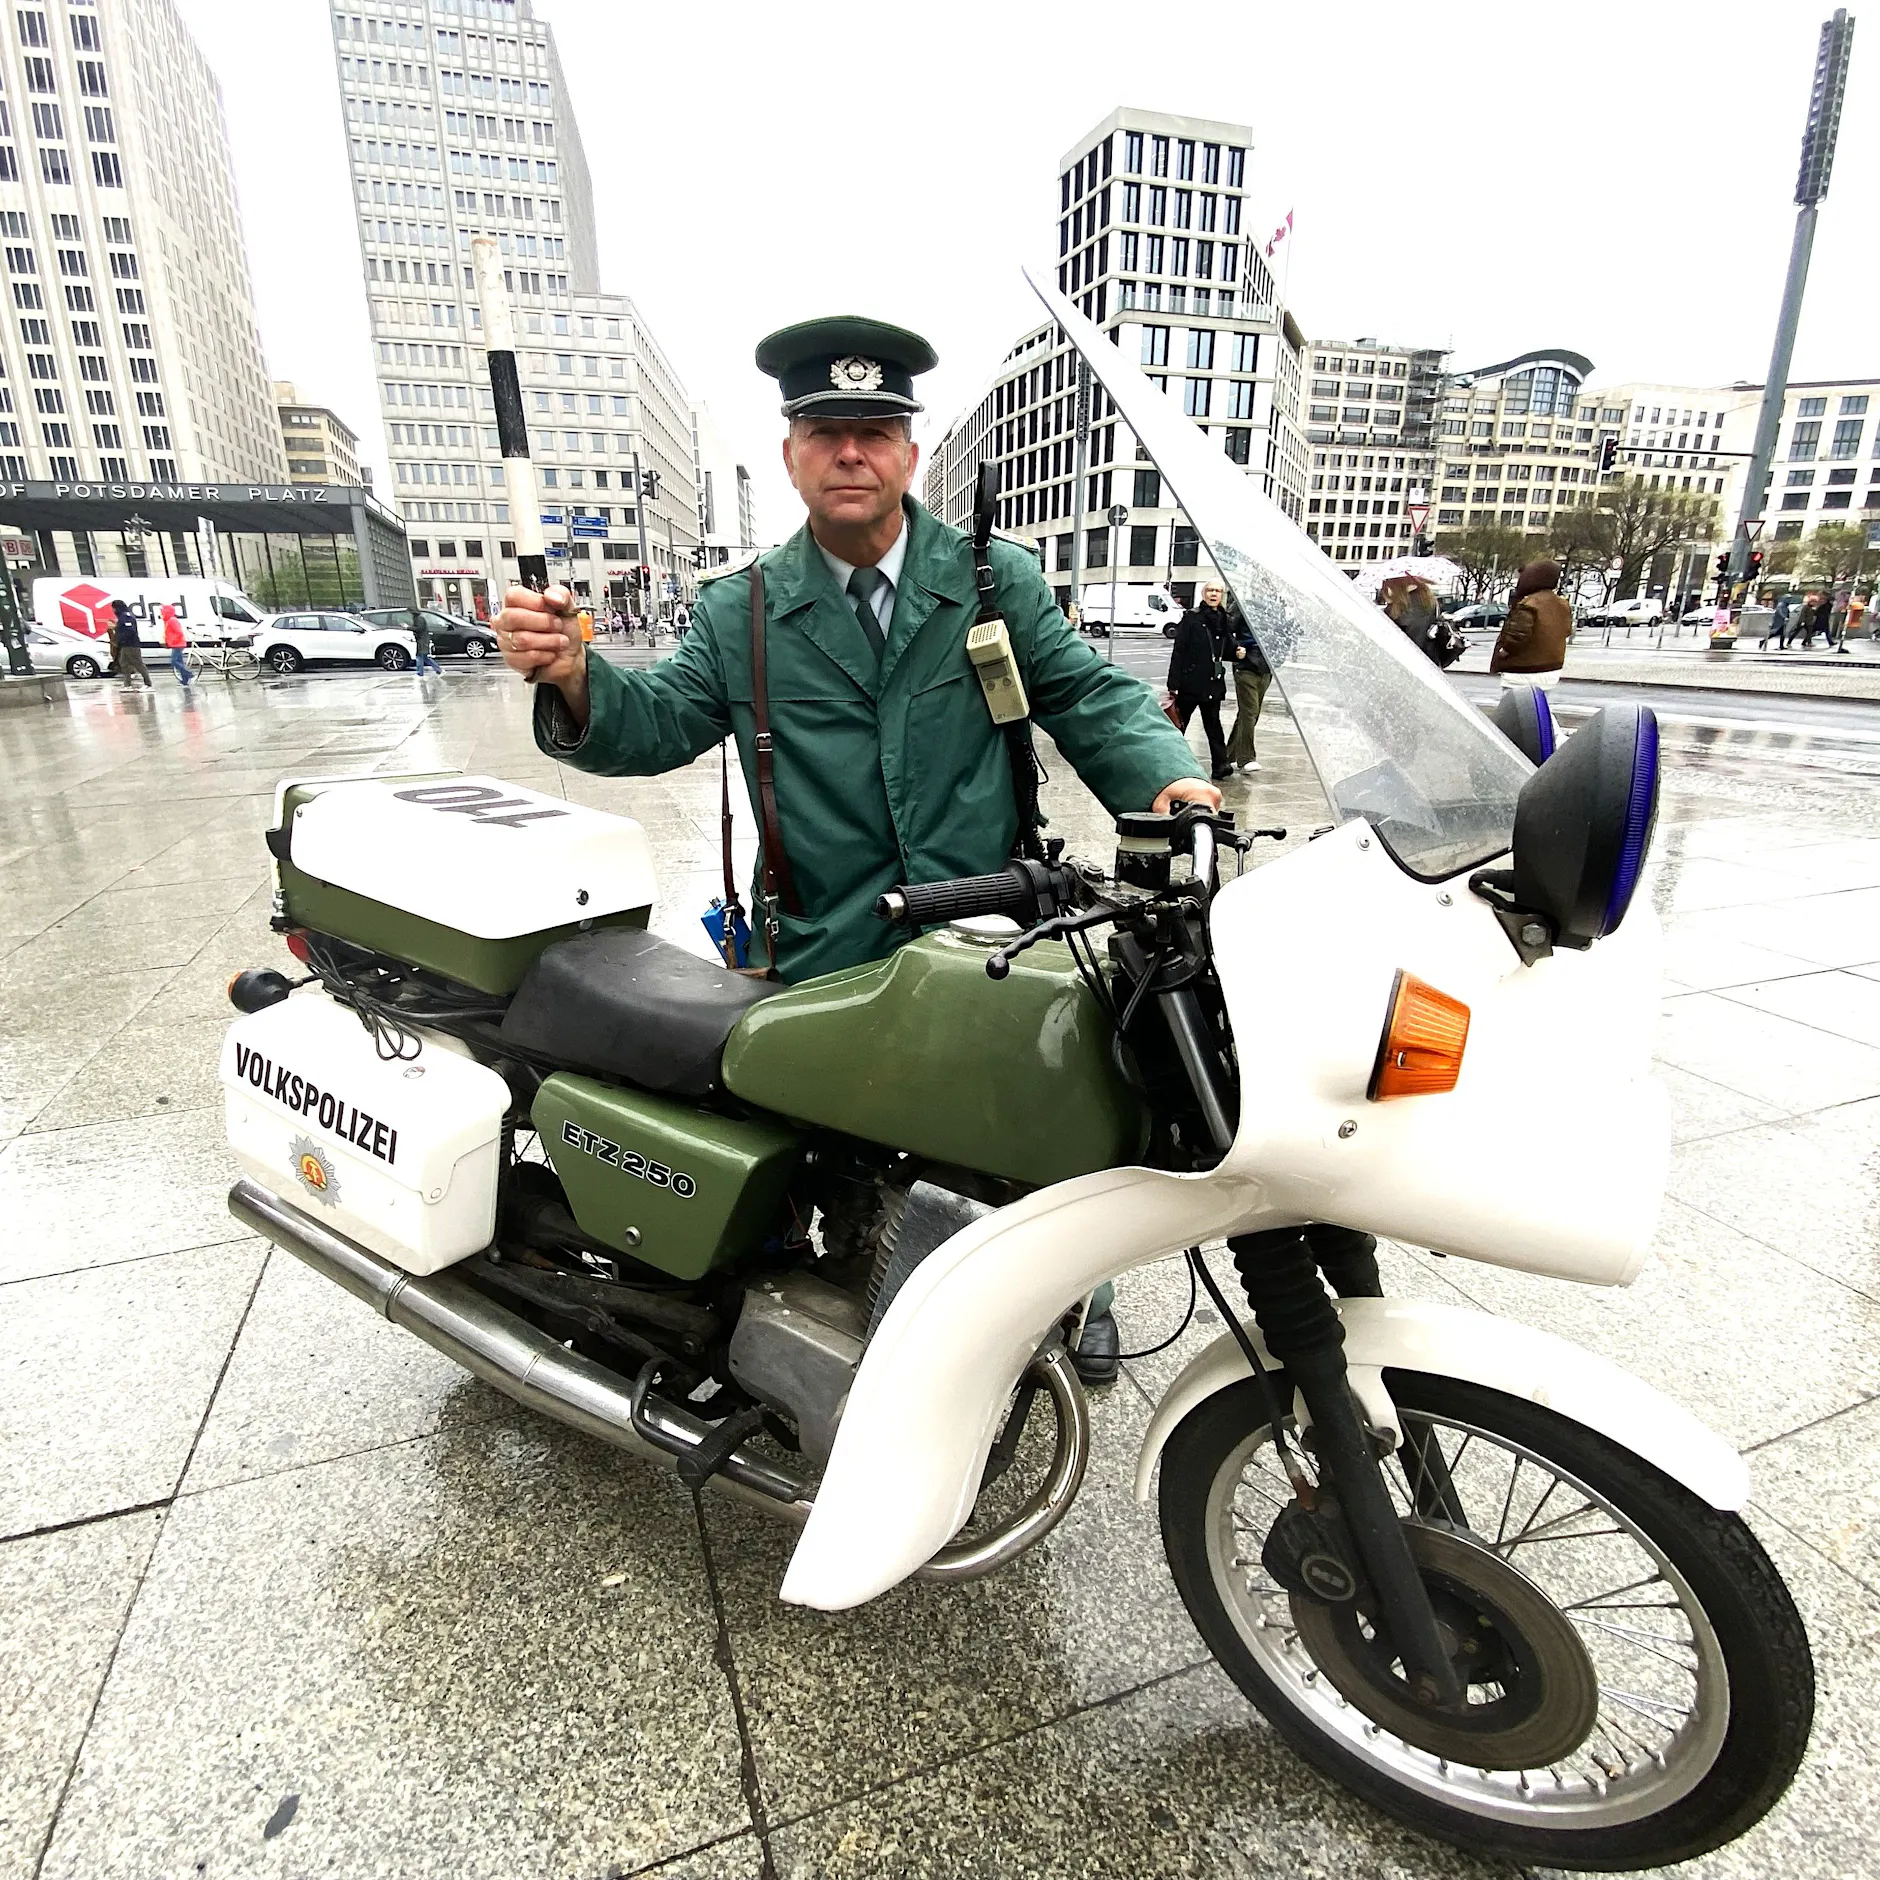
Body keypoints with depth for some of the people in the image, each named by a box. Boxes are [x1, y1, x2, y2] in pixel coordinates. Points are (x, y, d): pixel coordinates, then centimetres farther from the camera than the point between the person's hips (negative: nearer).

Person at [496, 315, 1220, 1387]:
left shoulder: (997, 582, 4)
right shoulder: (741, 614, 7)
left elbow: (1091, 697, 1)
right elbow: (660, 722, 2)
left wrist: (1166, 777, -18)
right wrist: (575, 680, -19)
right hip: (824, 965, 0)